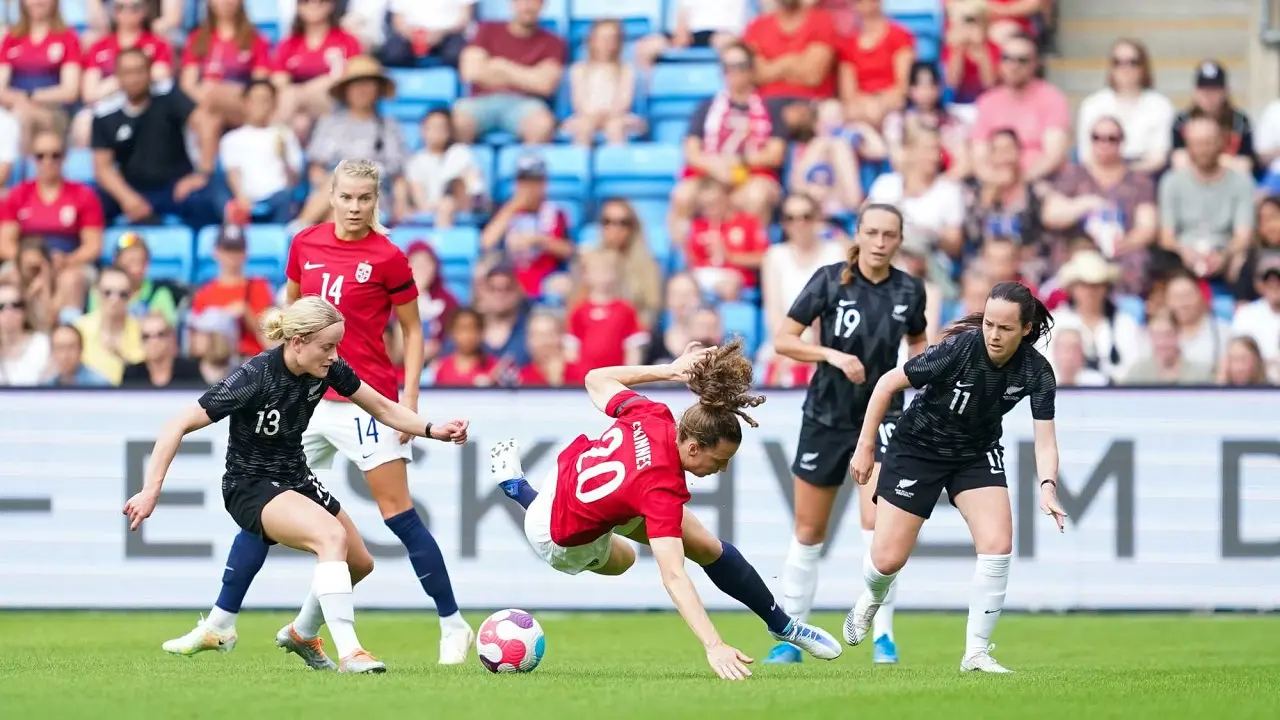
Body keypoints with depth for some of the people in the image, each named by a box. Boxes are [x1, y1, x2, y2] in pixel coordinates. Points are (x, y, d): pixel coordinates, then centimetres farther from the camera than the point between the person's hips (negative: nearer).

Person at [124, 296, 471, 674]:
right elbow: (180, 426, -26)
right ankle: (349, 653, -34)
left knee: (360, 563, 15)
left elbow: (383, 408, 3)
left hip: (296, 478, 8)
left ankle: (302, 633, 41)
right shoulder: (255, 377, -28)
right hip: (250, 487, -8)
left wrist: (434, 430, -13)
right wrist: (151, 491, -30)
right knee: (332, 536, -31)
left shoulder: (328, 369, -10)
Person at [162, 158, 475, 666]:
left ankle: (453, 627, 3)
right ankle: (219, 624, 16)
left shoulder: (387, 258, -8)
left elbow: (412, 330, -1)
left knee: (398, 511, -6)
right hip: (307, 397, 5)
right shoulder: (306, 245, 4)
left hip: (364, 399, -5)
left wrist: (410, 400, -7)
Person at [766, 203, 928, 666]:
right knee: (809, 531, 7)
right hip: (827, 415, 0)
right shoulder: (830, 280, -10)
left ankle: (883, 636, -7)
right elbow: (782, 339, -10)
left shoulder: (909, 290, -3)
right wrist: (833, 355, -23)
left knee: (877, 522, -16)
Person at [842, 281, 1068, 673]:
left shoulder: (1036, 372, -20)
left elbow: (1045, 440, -21)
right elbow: (888, 384, -18)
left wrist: (1047, 487, -40)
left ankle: (976, 652, -4)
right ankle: (871, 600, 36)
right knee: (888, 559, -3)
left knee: (998, 546, -17)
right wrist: (865, 447, -14)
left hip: (978, 454, 3)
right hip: (917, 448, -3)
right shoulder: (959, 349, -29)